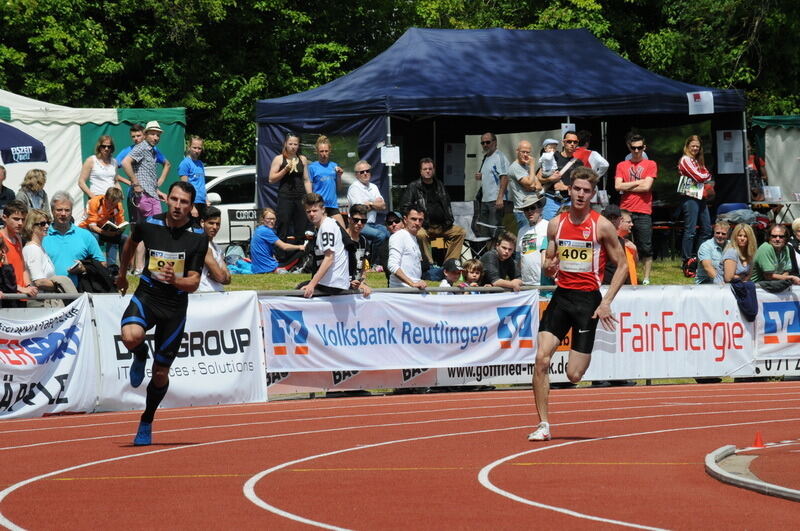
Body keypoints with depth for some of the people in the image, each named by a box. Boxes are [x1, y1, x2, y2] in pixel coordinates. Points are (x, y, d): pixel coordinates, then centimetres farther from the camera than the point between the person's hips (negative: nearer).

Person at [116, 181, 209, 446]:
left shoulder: (198, 238, -8)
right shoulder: (148, 224, -5)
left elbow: (193, 283, -8)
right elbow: (131, 243, 20)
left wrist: (175, 280, -30)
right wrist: (122, 274, 33)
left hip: (175, 305, 0)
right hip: (146, 295, 0)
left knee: (161, 374, 7)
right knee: (131, 337, -34)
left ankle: (146, 424, 30)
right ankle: (140, 356, 4)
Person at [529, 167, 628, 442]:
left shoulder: (601, 226, -5)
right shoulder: (556, 224, 6)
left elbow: (622, 265, -1)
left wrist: (607, 302, -10)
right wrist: (549, 267, -9)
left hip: (588, 299, -3)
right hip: (561, 295, 3)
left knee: (574, 375, -4)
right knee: (541, 359, -14)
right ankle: (543, 425, -7)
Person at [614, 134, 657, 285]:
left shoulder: (650, 165, 7)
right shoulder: (622, 166, 12)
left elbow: (646, 186, -5)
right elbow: (618, 186, -1)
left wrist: (627, 187, -2)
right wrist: (638, 182, -3)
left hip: (643, 213, -2)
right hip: (625, 211, 2)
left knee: (646, 249, -3)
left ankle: (646, 279, 1)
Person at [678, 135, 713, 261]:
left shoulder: (698, 161, 21)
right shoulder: (685, 160, -5)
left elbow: (706, 177, 11)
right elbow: (698, 177, -12)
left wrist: (704, 176, -8)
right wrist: (707, 175, 4)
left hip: (700, 197, 9)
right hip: (690, 197, -9)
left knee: (706, 229, 12)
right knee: (690, 231, -10)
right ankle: (686, 260, -9)